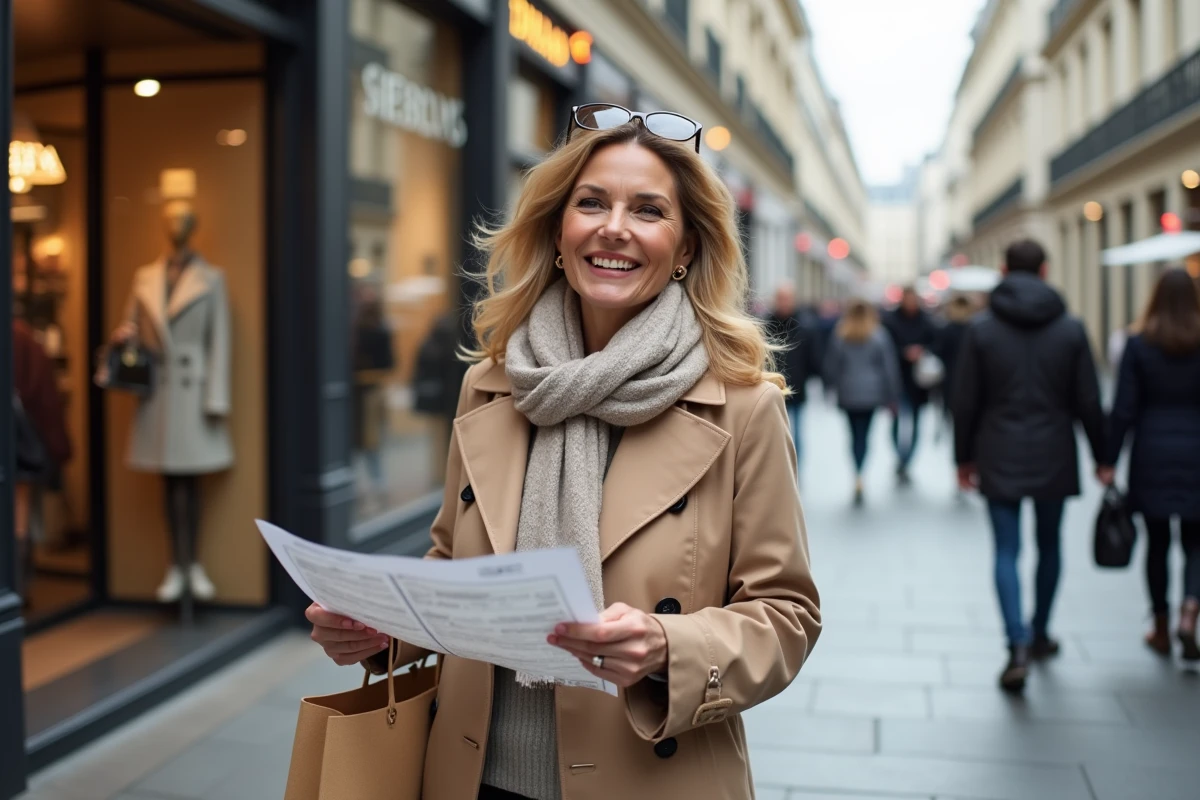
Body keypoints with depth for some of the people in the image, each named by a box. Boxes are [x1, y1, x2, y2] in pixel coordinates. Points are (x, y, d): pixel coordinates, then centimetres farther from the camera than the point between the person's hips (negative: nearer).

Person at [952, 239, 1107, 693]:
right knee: (1049, 545, 17)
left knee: (1007, 551, 1)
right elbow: (1088, 402, 0)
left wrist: (964, 457, 7)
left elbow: (965, 401, -3)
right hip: (1053, 458, 1)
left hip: (1000, 459, -1)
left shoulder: (982, 328, -4)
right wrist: (1100, 457, 10)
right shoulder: (1070, 328, -2)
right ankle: (1039, 634, 30)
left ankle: (1018, 647, -12)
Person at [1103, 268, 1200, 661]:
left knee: (1157, 542, 11)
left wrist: (1108, 459, 0)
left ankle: (1161, 629, 19)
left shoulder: (1139, 344, -4)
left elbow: (1123, 409, -6)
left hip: (1152, 455, 0)